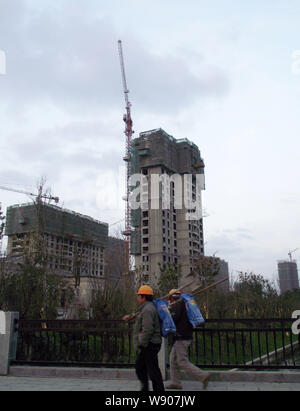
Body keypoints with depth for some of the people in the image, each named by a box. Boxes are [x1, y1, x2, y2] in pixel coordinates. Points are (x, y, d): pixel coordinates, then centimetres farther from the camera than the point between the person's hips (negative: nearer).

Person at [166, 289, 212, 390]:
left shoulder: (178, 304, -11)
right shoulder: (184, 304, 16)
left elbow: (174, 317, -22)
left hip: (181, 337, -10)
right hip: (187, 336, 10)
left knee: (182, 362, -7)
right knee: (173, 359, 16)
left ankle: (203, 376, -7)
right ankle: (175, 383, 19)